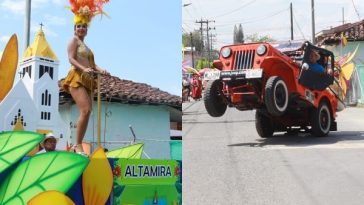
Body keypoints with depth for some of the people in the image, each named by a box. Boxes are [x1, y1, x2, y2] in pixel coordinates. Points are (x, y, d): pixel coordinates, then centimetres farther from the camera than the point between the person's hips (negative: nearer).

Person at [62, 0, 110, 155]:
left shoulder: (86, 46, 27)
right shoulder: (74, 40, 5)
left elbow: (92, 64, 19)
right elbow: (71, 59, -10)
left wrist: (100, 70, -3)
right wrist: (83, 69, -26)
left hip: (87, 81, 8)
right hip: (77, 79, -8)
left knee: (86, 112, 3)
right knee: (86, 110, -23)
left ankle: (77, 145, 8)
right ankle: (78, 145, -19)